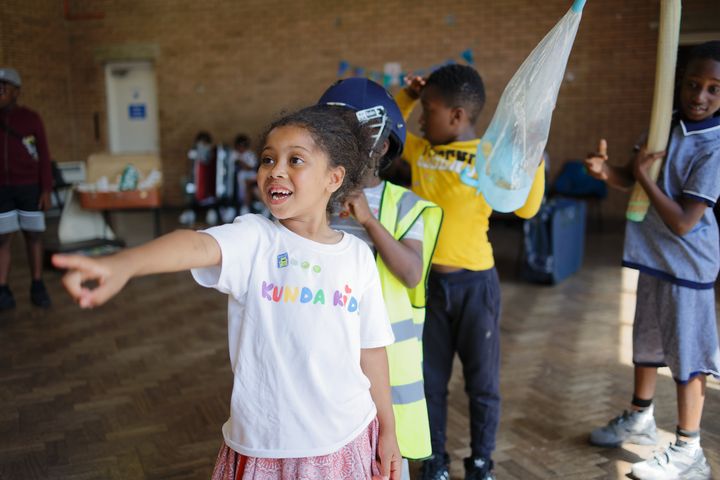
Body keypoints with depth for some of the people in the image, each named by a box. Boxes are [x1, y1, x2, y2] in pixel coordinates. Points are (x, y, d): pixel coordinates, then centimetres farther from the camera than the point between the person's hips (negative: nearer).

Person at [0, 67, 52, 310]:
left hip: (30, 188, -1)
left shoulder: (32, 119, -2)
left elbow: (43, 157, -3)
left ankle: (37, 289, 12)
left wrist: (47, 191, -8)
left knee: (33, 236, 3)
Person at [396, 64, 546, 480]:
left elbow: (526, 208, -20)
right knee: (430, 380, 15)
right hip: (427, 280, 4)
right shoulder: (420, 150, 3)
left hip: (475, 283, -4)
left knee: (483, 382, 11)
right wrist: (406, 97, 6)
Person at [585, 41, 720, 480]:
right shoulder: (666, 124, 1)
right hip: (654, 254, 8)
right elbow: (630, 179, 7)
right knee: (647, 341, 21)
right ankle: (640, 420, 40)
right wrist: (606, 170, -15)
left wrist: (644, 174, -19)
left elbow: (683, 222, -23)